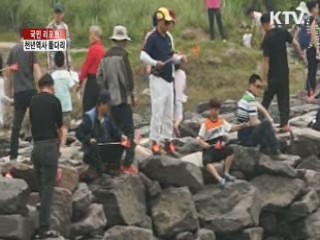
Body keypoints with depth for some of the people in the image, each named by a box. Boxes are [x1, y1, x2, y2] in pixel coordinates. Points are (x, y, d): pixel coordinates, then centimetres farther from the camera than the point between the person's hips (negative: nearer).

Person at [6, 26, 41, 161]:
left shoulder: (14, 50, 10)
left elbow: (8, 72, 16)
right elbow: (37, 70, -11)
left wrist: (10, 90, 27)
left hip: (18, 91, 4)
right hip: (30, 90, -4)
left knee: (16, 124, 5)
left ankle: (13, 154, 3)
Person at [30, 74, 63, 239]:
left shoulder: (33, 102, 11)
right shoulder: (54, 101, -3)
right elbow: (59, 127, 6)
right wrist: (59, 145, 23)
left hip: (36, 146, 5)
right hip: (49, 146, -5)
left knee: (42, 187, 14)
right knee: (47, 188, -5)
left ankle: (43, 226, 16)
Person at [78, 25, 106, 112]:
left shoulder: (94, 48, -14)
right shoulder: (103, 49, 7)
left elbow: (86, 65, -10)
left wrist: (81, 80, 0)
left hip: (93, 80, -8)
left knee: (88, 106, -3)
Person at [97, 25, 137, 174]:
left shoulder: (106, 56, 11)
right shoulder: (122, 55, -12)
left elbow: (101, 78, 12)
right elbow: (128, 77, -14)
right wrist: (131, 94, -1)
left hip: (110, 99, 7)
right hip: (122, 98, -7)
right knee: (128, 131, -5)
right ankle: (128, 163, -9)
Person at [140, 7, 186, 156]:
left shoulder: (168, 38, 14)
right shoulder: (153, 38, -11)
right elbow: (143, 55, -19)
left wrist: (179, 58, 5)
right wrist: (155, 63, -34)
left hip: (169, 79, 8)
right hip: (158, 79, -8)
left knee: (169, 113, 11)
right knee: (158, 111, -10)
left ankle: (167, 141, 18)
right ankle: (155, 142, -5)